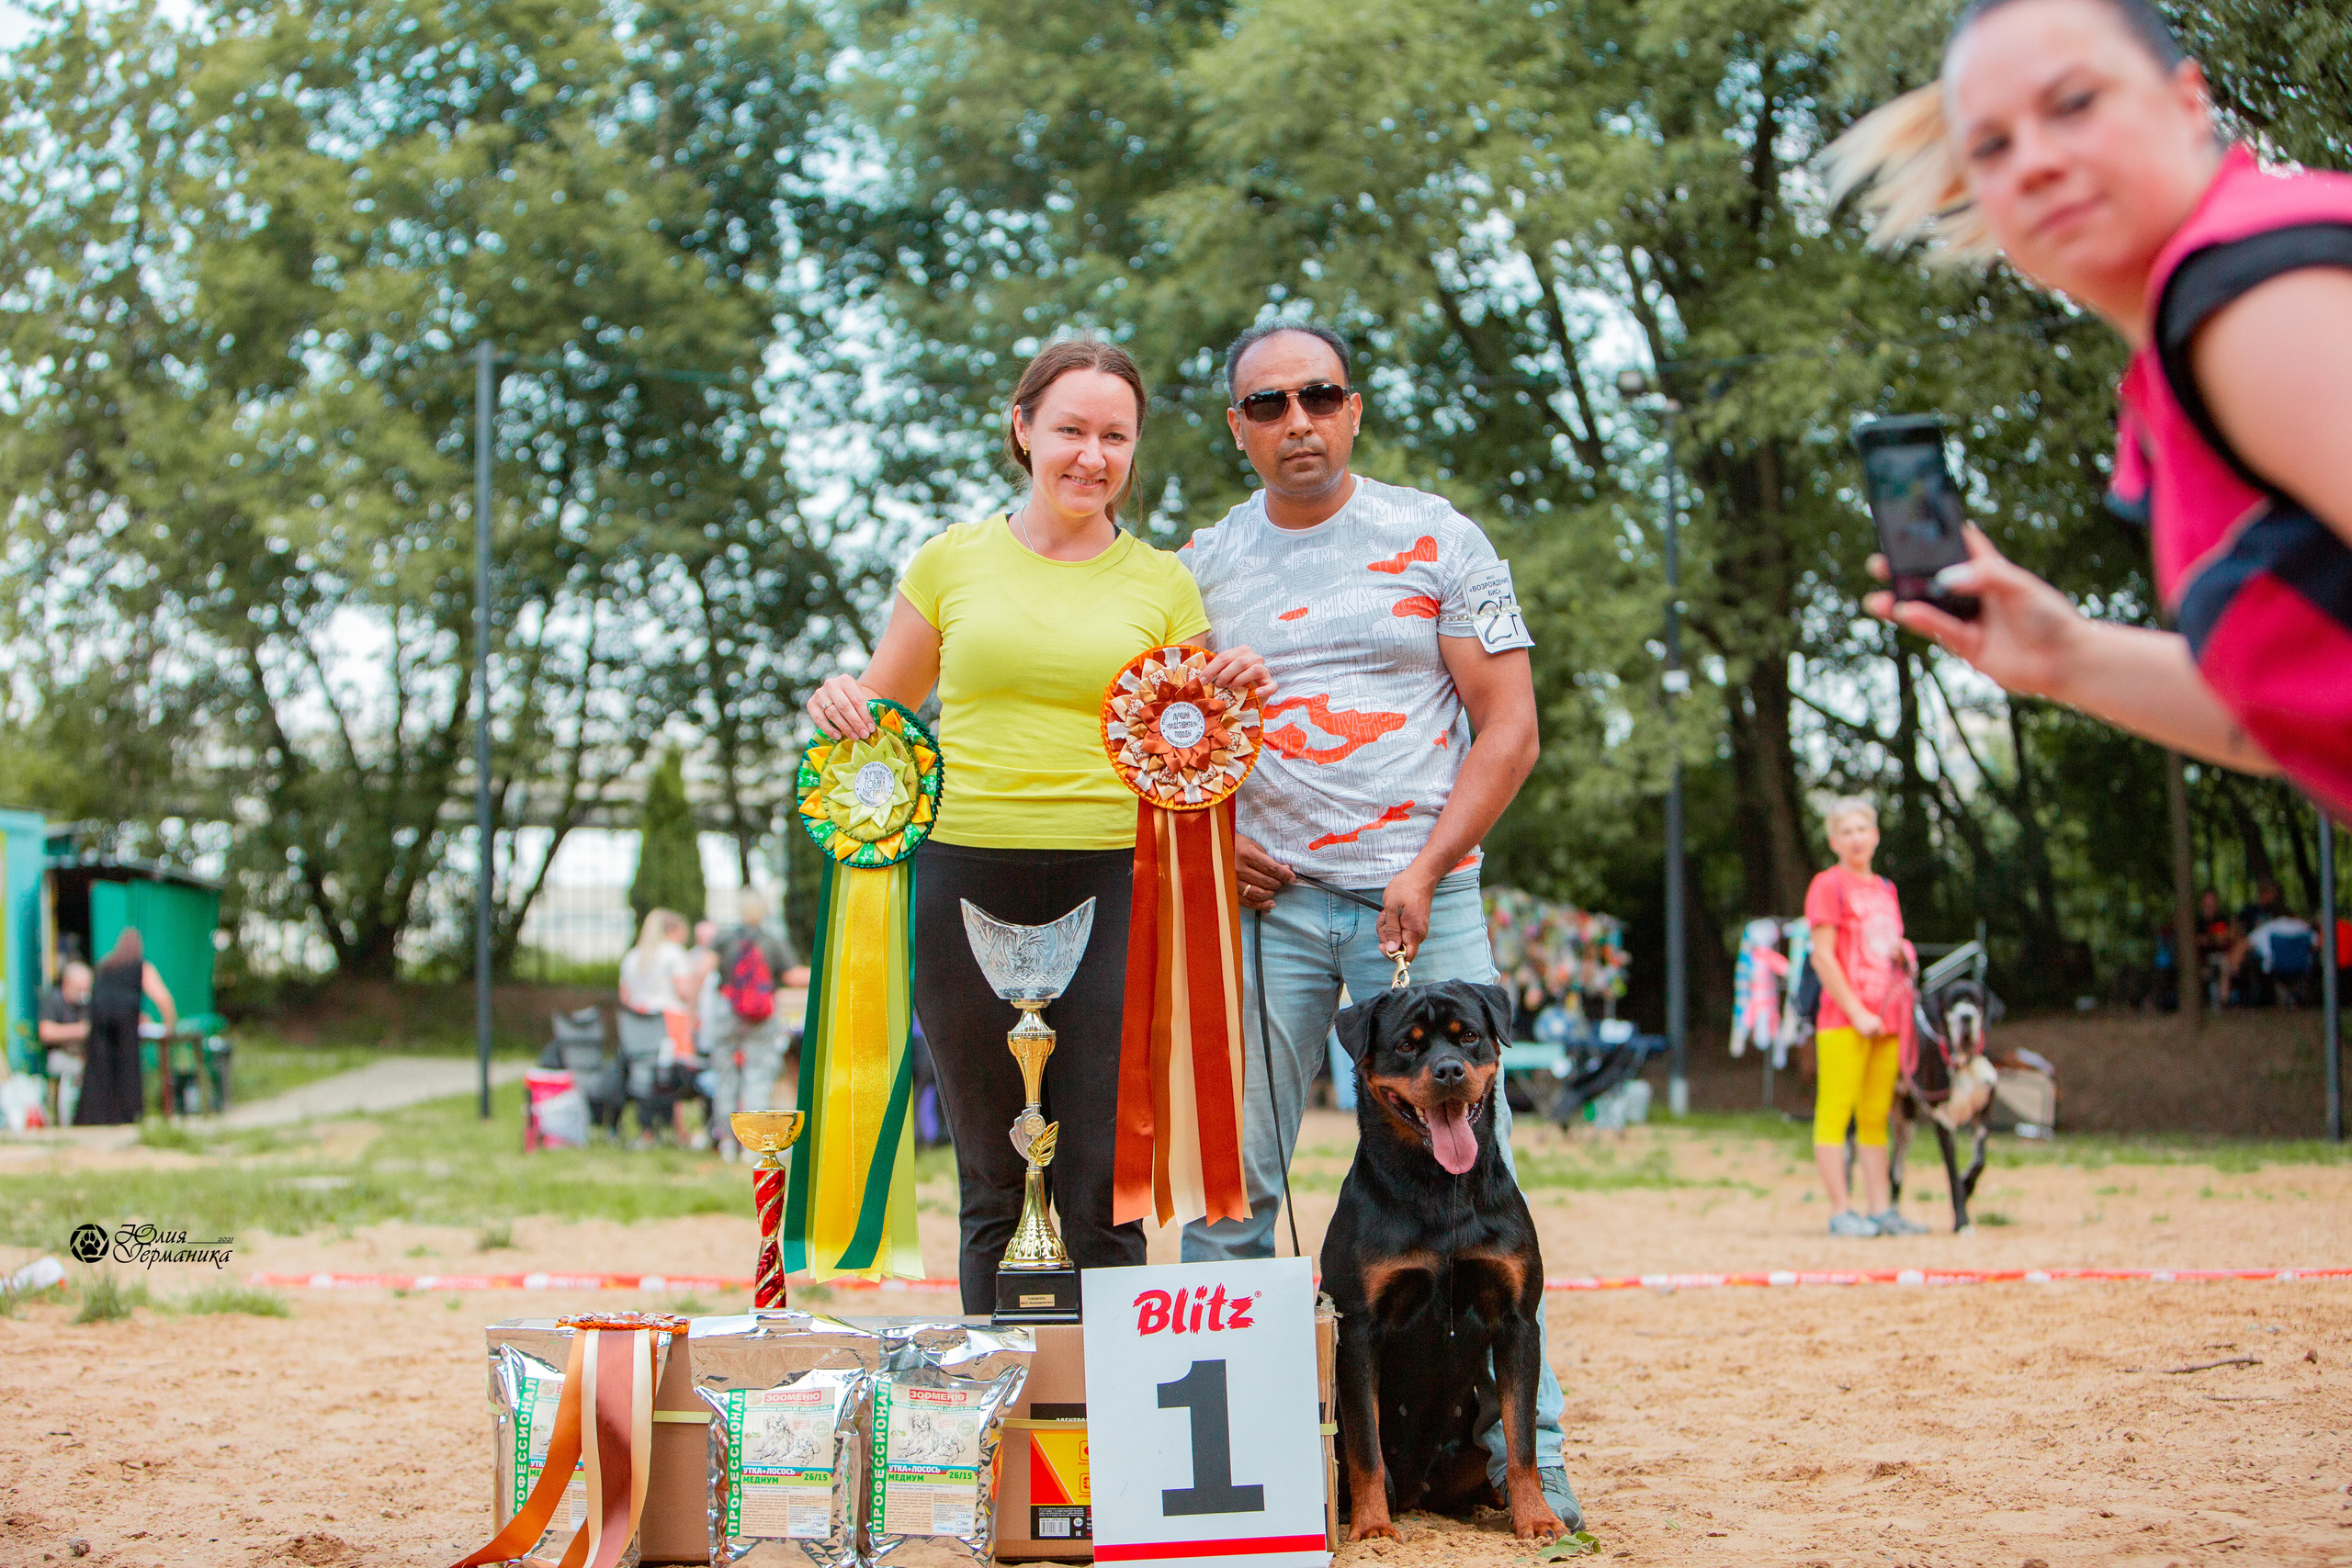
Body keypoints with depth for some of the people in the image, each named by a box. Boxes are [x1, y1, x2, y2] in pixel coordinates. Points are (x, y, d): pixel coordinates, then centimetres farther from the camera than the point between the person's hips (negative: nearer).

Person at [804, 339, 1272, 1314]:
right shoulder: (954, 560, 9)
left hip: (1112, 891, -1)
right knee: (993, 1187, 7)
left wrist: (1234, 705, -7)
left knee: (1100, 1195, -5)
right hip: (969, 881, 1)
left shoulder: (1162, 583, 10)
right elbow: (883, 707, 19)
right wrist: (840, 705, -3)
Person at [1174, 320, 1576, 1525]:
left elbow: (1507, 726, 1)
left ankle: (1527, 1458, 2)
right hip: (1266, 899, 2)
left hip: (1421, 895, -2)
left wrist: (1425, 871, -10)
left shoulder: (1436, 542, 4)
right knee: (1230, 1178, 0)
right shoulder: (1199, 569, 10)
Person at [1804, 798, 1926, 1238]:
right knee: (1835, 1114, -5)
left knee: (1876, 1118, 10)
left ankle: (1880, 1209, 13)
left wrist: (1902, 952, 4)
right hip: (1843, 1020, -7)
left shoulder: (1885, 889, 18)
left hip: (1887, 1020, 7)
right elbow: (1823, 956, -10)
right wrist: (1857, 1013, -14)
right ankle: (1841, 1212, -5)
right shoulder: (1829, 885, -4)